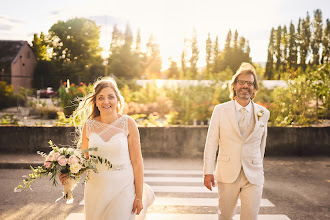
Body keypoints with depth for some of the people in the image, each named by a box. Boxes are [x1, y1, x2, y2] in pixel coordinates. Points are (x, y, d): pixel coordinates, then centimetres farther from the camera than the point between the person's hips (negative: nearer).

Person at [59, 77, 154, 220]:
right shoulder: (89, 125, 0)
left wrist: (139, 197, -6)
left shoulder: (128, 123, -6)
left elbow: (137, 162, -6)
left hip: (122, 188, -3)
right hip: (96, 188, 3)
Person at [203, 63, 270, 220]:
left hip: (253, 176, 1)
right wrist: (208, 172, -7)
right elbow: (211, 142, -2)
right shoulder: (220, 110, -1)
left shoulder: (263, 113, 4)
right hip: (227, 174, -1)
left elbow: (261, 143, 15)